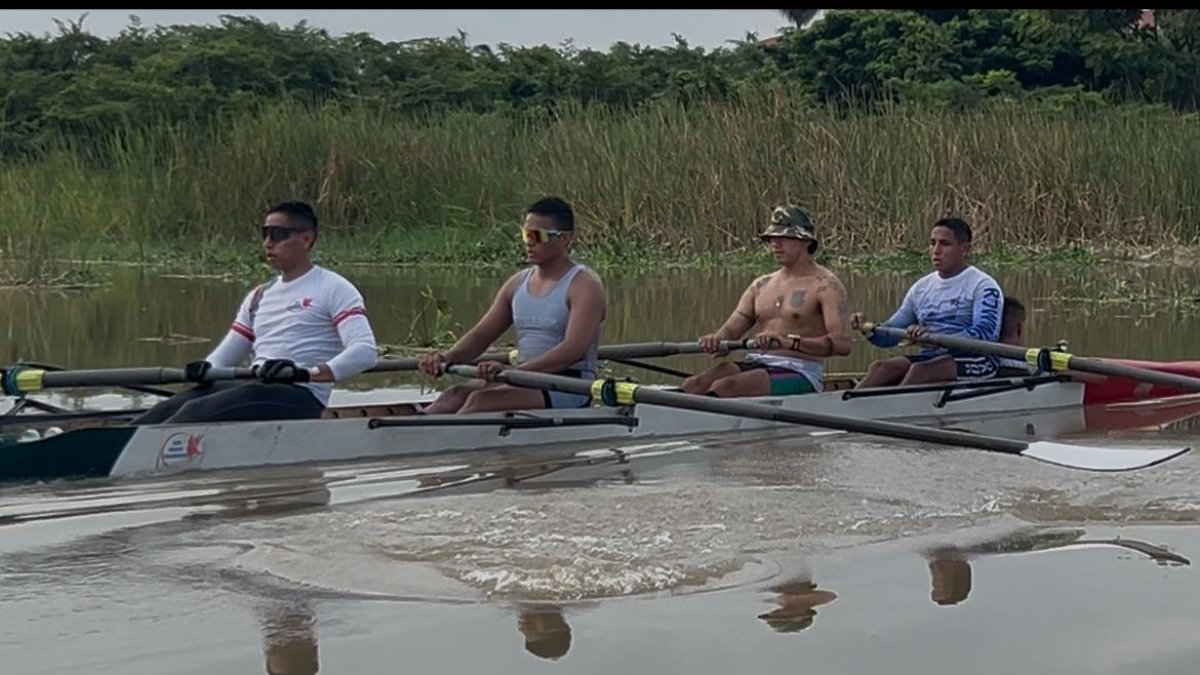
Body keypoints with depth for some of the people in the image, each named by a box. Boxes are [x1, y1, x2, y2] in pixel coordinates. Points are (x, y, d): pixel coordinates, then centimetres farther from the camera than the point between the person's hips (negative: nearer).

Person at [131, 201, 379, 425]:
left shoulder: (333, 289, 2)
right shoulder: (258, 297, 24)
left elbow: (365, 351, -12)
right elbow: (223, 357, 23)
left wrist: (307, 373, -26)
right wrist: (204, 370, -3)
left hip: (300, 398, -7)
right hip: (254, 388, 7)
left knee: (198, 412, -29)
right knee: (170, 409, -18)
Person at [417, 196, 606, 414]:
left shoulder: (584, 284, -8)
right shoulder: (518, 283, 14)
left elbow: (575, 349, -23)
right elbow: (481, 335, 13)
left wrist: (513, 371, -34)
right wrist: (446, 357, -10)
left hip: (572, 389, -7)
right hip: (526, 380, 7)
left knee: (481, 400, -28)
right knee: (457, 394, -19)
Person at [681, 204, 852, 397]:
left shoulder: (825, 285, -2)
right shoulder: (761, 285, 19)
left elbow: (843, 343, -17)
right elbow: (731, 330, 12)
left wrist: (789, 342, -30)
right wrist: (716, 341, -15)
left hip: (800, 373, -6)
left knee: (723, 387, -31)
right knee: (692, 385, -21)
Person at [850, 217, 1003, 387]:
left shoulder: (983, 286, -2)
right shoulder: (922, 287, 18)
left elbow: (985, 333, -19)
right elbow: (889, 335, 18)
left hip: (975, 361, -5)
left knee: (920, 370, -33)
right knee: (881, 367, -21)